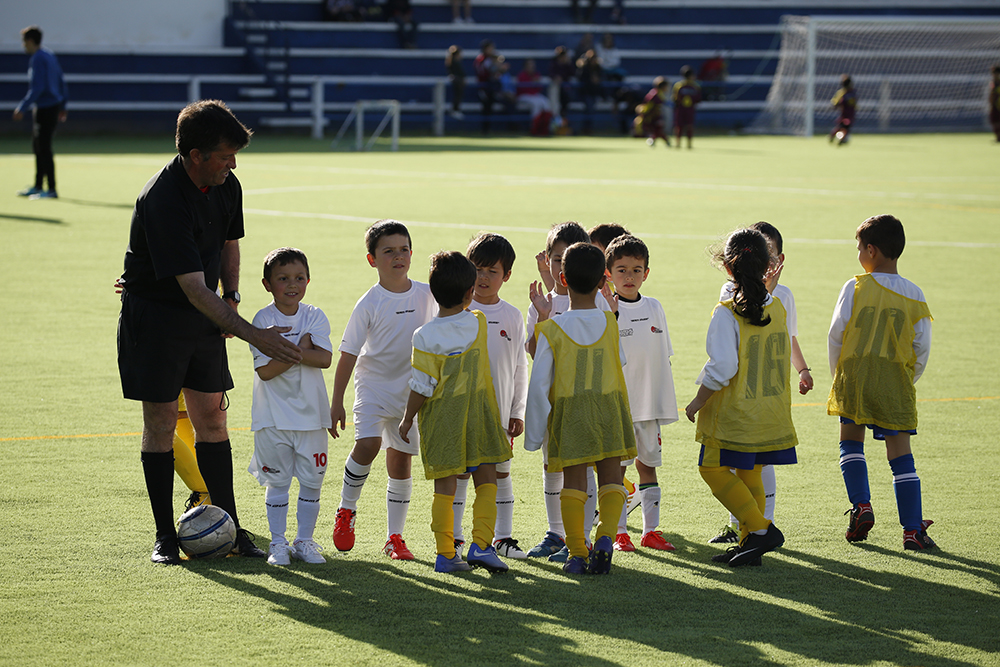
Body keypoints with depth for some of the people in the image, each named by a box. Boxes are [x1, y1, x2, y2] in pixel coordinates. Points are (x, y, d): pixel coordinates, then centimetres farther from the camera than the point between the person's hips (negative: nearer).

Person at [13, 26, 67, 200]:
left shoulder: (37, 59, -16)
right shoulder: (49, 56, 14)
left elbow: (36, 88, -23)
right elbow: (61, 82, 20)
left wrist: (22, 108, -20)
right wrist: (62, 106, 26)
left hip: (45, 107, -10)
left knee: (44, 149, -7)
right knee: (38, 148, 18)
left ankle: (51, 190, -5)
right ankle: (38, 186, 26)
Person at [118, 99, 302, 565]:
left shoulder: (226, 186, -4)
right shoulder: (162, 200, -29)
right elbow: (194, 288, -33)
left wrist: (231, 297, 5)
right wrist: (253, 335, -35)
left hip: (204, 316, 6)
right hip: (154, 314, -6)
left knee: (211, 417, 6)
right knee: (160, 421, -3)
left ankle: (229, 527, 10)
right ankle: (165, 535, 6)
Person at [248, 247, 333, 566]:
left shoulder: (314, 317, 1)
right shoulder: (263, 319, -6)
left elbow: (325, 358, -13)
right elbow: (265, 370, -15)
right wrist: (301, 350, -15)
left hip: (310, 412, 2)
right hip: (273, 415, -2)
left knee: (312, 480, 6)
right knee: (277, 481, 4)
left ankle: (305, 541, 17)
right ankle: (278, 543, 14)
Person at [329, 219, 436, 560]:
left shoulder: (426, 295, -1)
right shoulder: (369, 304, -12)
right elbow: (348, 355, -8)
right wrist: (336, 402, -9)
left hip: (411, 391, 3)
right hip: (373, 386, -3)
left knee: (400, 462, 7)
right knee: (368, 443, -24)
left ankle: (395, 536, 16)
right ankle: (346, 510, -2)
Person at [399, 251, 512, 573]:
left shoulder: (425, 337, -14)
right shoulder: (479, 323, -6)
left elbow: (422, 387, -11)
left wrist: (407, 419, 1)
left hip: (440, 416, -1)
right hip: (479, 413, 1)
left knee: (445, 486, 5)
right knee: (486, 480, 8)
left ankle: (445, 553, 6)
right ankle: (481, 544, -3)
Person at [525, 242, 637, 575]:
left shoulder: (552, 329, -9)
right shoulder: (610, 322, -4)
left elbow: (539, 383, -8)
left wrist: (534, 432, -1)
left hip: (569, 413, -1)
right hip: (609, 408, 1)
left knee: (573, 482, 6)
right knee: (611, 479, 9)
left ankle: (577, 554, 4)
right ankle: (606, 536, -11)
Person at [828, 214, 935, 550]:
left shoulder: (855, 287, -5)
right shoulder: (914, 295, 1)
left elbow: (836, 336, -1)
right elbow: (922, 349, 2)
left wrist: (838, 376, 14)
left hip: (854, 375, -1)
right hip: (896, 380, 1)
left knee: (851, 442, 18)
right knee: (901, 454, 3)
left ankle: (861, 505, 0)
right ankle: (913, 529, -1)